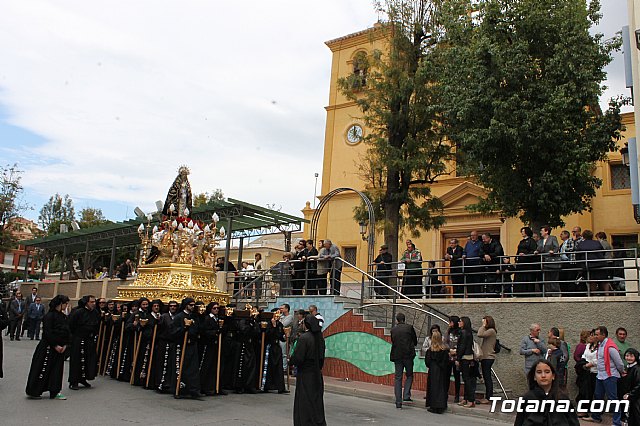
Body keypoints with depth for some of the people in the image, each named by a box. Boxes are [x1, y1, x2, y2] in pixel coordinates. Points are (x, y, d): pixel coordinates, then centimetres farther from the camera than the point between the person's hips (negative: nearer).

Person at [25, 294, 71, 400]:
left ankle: (55, 392, 17)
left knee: (57, 370, 9)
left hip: (60, 347, 7)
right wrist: (55, 346, -15)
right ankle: (33, 391, 13)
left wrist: (65, 345, 0)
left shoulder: (63, 316, 9)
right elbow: (47, 333, -17)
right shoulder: (50, 316, -14)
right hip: (48, 347, -7)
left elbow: (67, 332, 12)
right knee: (43, 369, -1)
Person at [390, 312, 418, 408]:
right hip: (408, 355, -2)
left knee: (398, 378, 7)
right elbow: (415, 342, 5)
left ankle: (398, 402, 7)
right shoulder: (410, 327, -2)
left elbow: (393, 342, 10)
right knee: (409, 375, 15)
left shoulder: (393, 330, 3)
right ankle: (406, 396, 0)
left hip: (397, 356, 2)